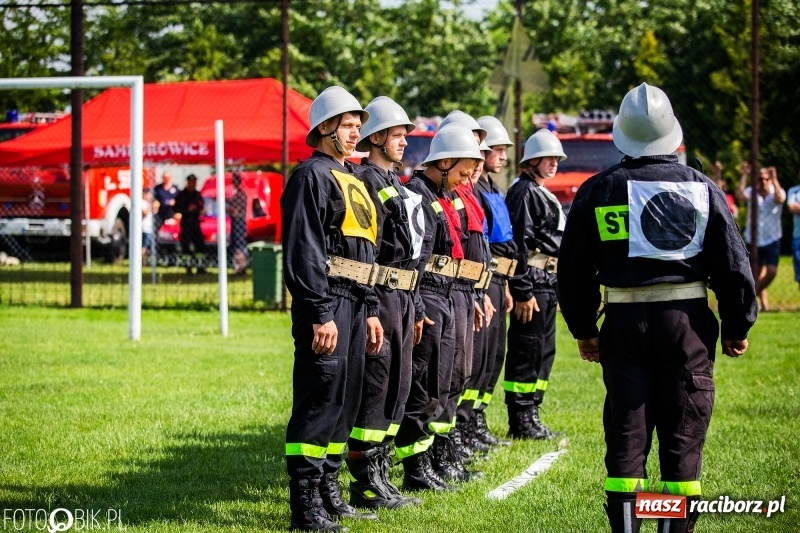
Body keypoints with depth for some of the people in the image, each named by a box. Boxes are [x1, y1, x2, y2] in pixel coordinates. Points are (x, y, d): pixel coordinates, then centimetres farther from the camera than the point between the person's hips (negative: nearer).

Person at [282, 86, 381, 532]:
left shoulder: (353, 181, 20)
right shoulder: (311, 177, -10)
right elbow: (304, 252, -17)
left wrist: (371, 311, 19)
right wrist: (321, 315, -22)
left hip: (354, 303, 10)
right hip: (325, 302, -9)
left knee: (346, 400, 12)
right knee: (319, 401, -9)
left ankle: (330, 494, 20)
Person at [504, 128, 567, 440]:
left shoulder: (543, 195, 21)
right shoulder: (523, 192, -11)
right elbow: (519, 244, -18)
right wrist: (523, 292, -22)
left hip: (548, 283, 10)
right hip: (533, 283, -10)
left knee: (545, 351, 12)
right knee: (527, 350, -7)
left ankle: (530, 413, 19)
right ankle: (520, 421, -3)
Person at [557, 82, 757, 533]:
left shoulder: (597, 191, 1)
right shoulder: (702, 188, -2)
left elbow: (574, 270, 6)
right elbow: (733, 264, -1)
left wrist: (584, 329, 16)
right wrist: (737, 327, 9)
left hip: (625, 323, 1)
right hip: (688, 320, -1)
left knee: (626, 435, 6)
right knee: (683, 435, 5)